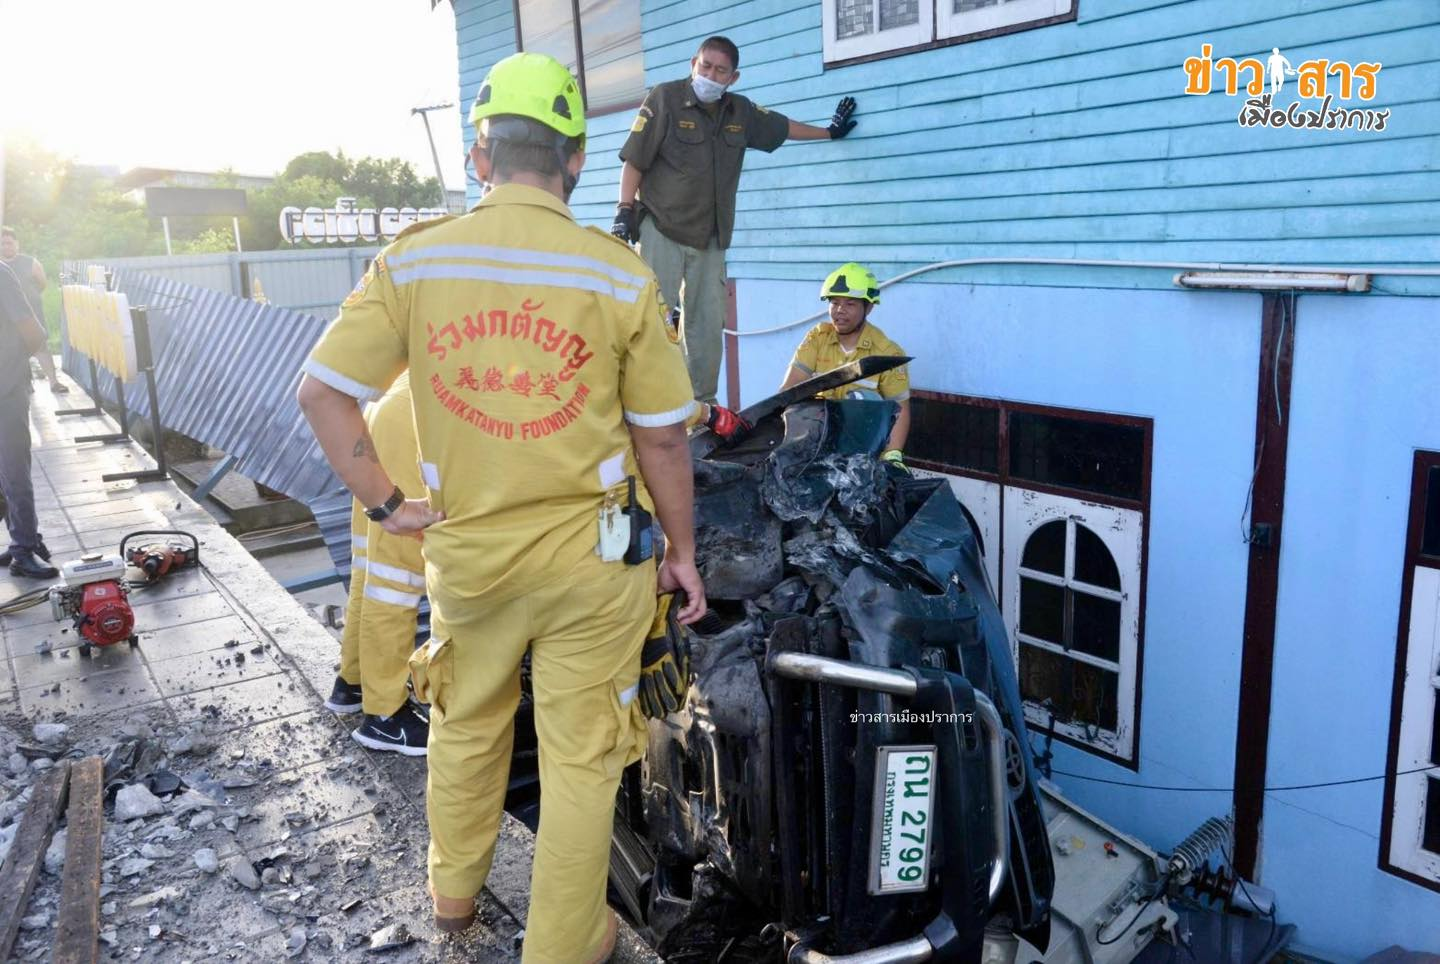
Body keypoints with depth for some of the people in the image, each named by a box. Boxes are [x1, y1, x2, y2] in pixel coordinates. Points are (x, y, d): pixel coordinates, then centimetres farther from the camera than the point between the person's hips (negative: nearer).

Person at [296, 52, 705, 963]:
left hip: (467, 548, 3)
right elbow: (662, 438, -6)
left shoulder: (413, 261, -5)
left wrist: (384, 503, 2)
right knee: (581, 757, 12)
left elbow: (323, 389, -6)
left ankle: (455, 889, 49)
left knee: (466, 725, 26)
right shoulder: (621, 276, -11)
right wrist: (682, 552, 6)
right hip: (589, 555, -3)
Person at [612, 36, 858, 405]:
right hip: (661, 229, -5)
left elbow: (782, 127, 27)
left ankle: (703, 403, 17)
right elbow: (634, 160, -7)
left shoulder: (741, 111, 10)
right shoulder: (664, 98, -6)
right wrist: (625, 210, -14)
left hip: (711, 237, 5)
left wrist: (829, 132, 36)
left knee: (707, 326, 7)